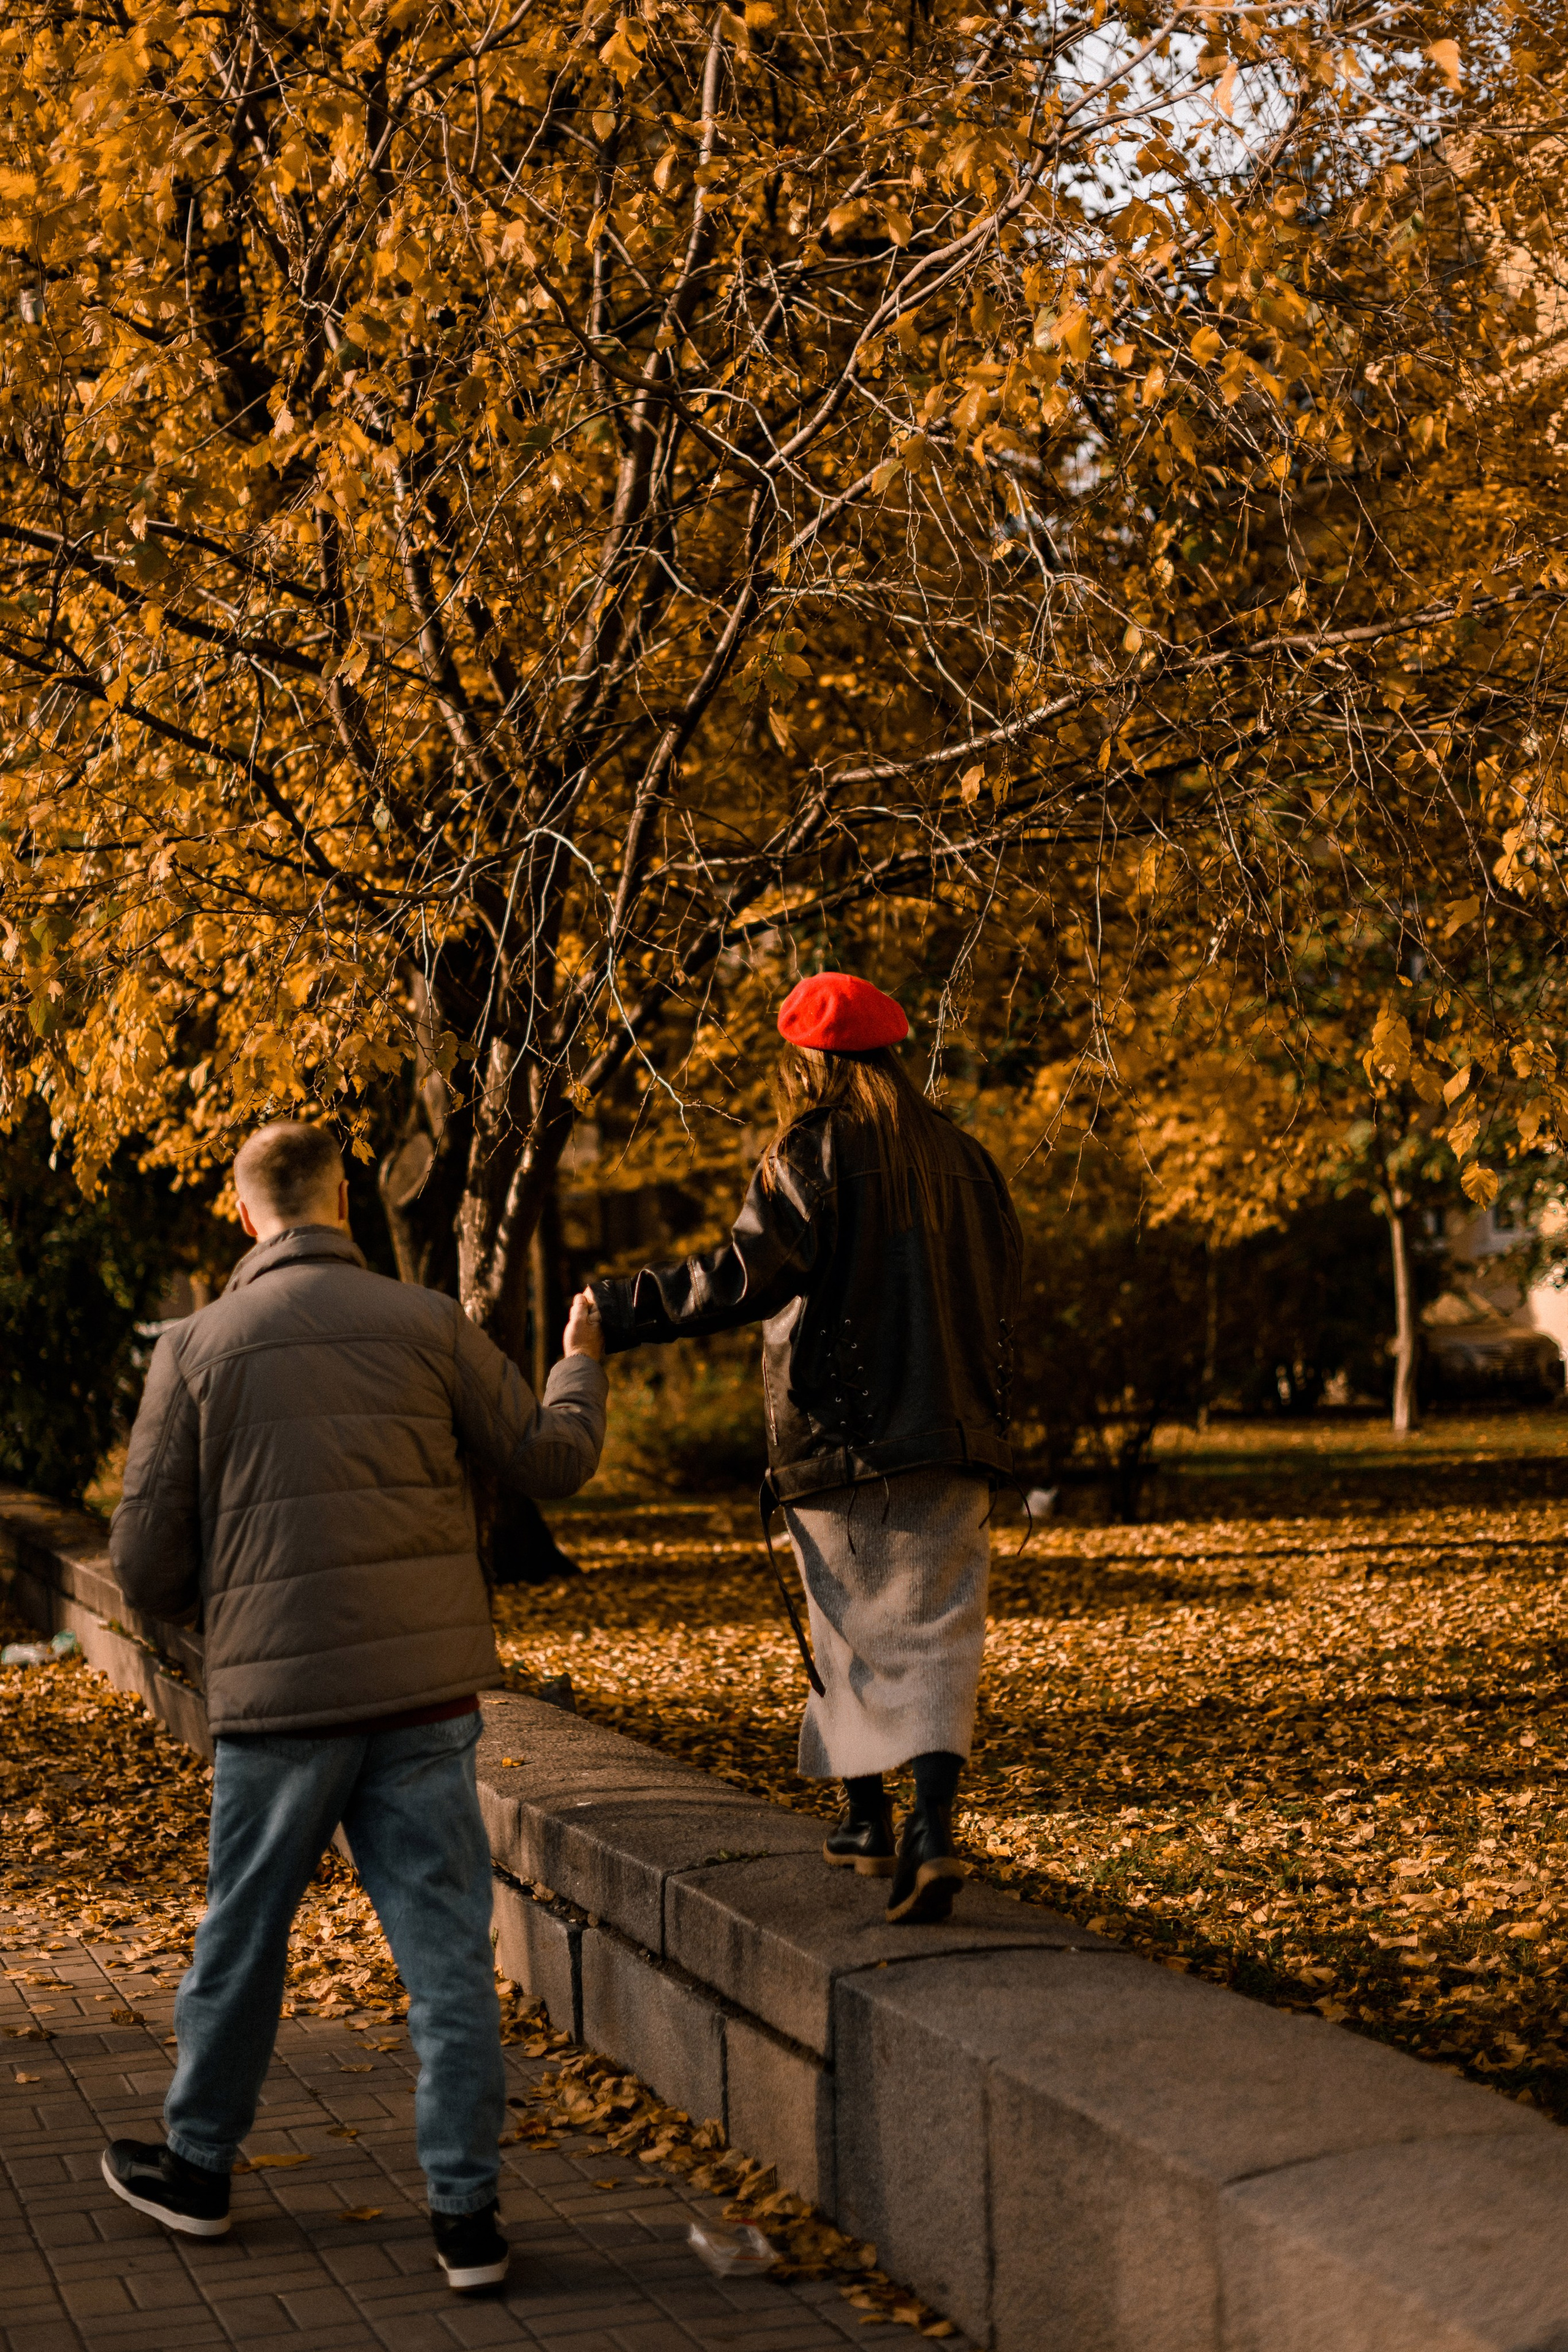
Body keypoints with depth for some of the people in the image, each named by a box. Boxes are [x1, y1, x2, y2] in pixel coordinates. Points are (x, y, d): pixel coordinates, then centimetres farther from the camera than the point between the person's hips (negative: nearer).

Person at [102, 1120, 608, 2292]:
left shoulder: (196, 1347, -3)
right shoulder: (426, 1323, -1)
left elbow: (147, 1561, -2)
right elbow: (554, 1458, 9)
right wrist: (581, 1359, 29)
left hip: (278, 1696, -1)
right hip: (427, 1689, 1)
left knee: (242, 1941, 16)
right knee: (448, 1952, 5)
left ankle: (197, 2168, 33)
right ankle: (468, 2213, 7)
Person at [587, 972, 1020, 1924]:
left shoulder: (814, 1155, -8)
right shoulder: (962, 1156, 11)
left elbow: (750, 1273, -19)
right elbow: (1004, 1291, 15)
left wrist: (621, 1312, -14)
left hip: (840, 1441, -4)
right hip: (952, 1439, 4)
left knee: (855, 1630, 11)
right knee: (936, 1632, 0)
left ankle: (870, 1821, 22)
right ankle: (934, 1831, -15)